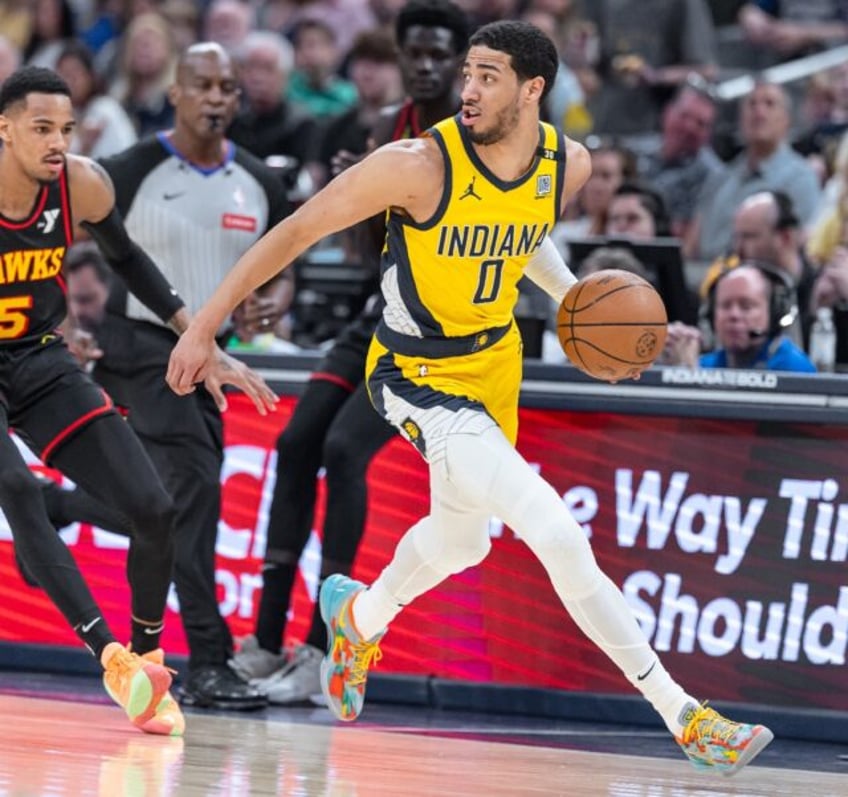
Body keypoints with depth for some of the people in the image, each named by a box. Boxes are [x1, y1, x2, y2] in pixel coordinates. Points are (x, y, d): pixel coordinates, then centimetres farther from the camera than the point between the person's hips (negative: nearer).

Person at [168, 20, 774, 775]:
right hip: (420, 378, -7)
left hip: (495, 363, 7)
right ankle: (681, 715, -14)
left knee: (461, 540, 26)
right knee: (559, 536, -19)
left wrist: (571, 294, -1)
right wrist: (204, 326, -16)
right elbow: (297, 231, -17)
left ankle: (359, 617, 58)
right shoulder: (420, 166, -26)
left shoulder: (569, 164, -8)